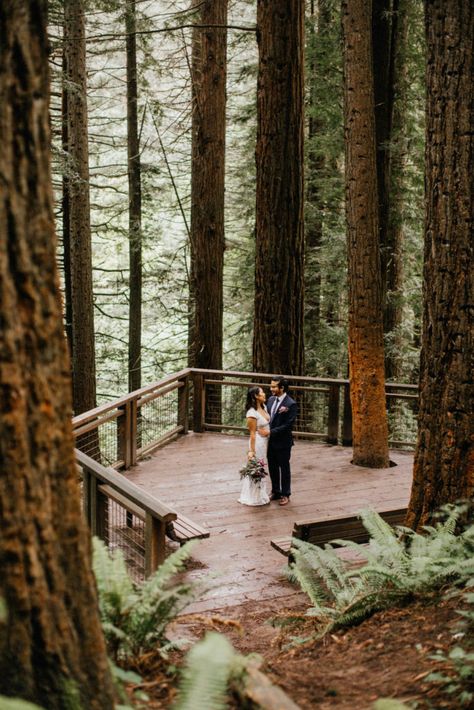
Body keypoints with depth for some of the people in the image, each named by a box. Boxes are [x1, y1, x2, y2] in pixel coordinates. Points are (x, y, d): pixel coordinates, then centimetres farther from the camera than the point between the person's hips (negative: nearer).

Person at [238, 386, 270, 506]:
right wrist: (251, 450, -15)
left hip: (265, 442, 9)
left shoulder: (264, 407, 4)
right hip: (258, 442, -9)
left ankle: (261, 494, 31)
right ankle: (255, 497, 14)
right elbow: (252, 433, -18)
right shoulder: (252, 413, -20)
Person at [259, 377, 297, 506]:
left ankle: (285, 494, 21)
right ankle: (275, 492, 30)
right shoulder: (271, 399, 4)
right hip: (270, 441, 7)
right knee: (272, 468, 15)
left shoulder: (291, 404, -18)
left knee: (284, 469, 8)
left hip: (282, 442, -6)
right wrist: (265, 430, -2)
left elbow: (288, 425, -20)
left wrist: (270, 432, -21)